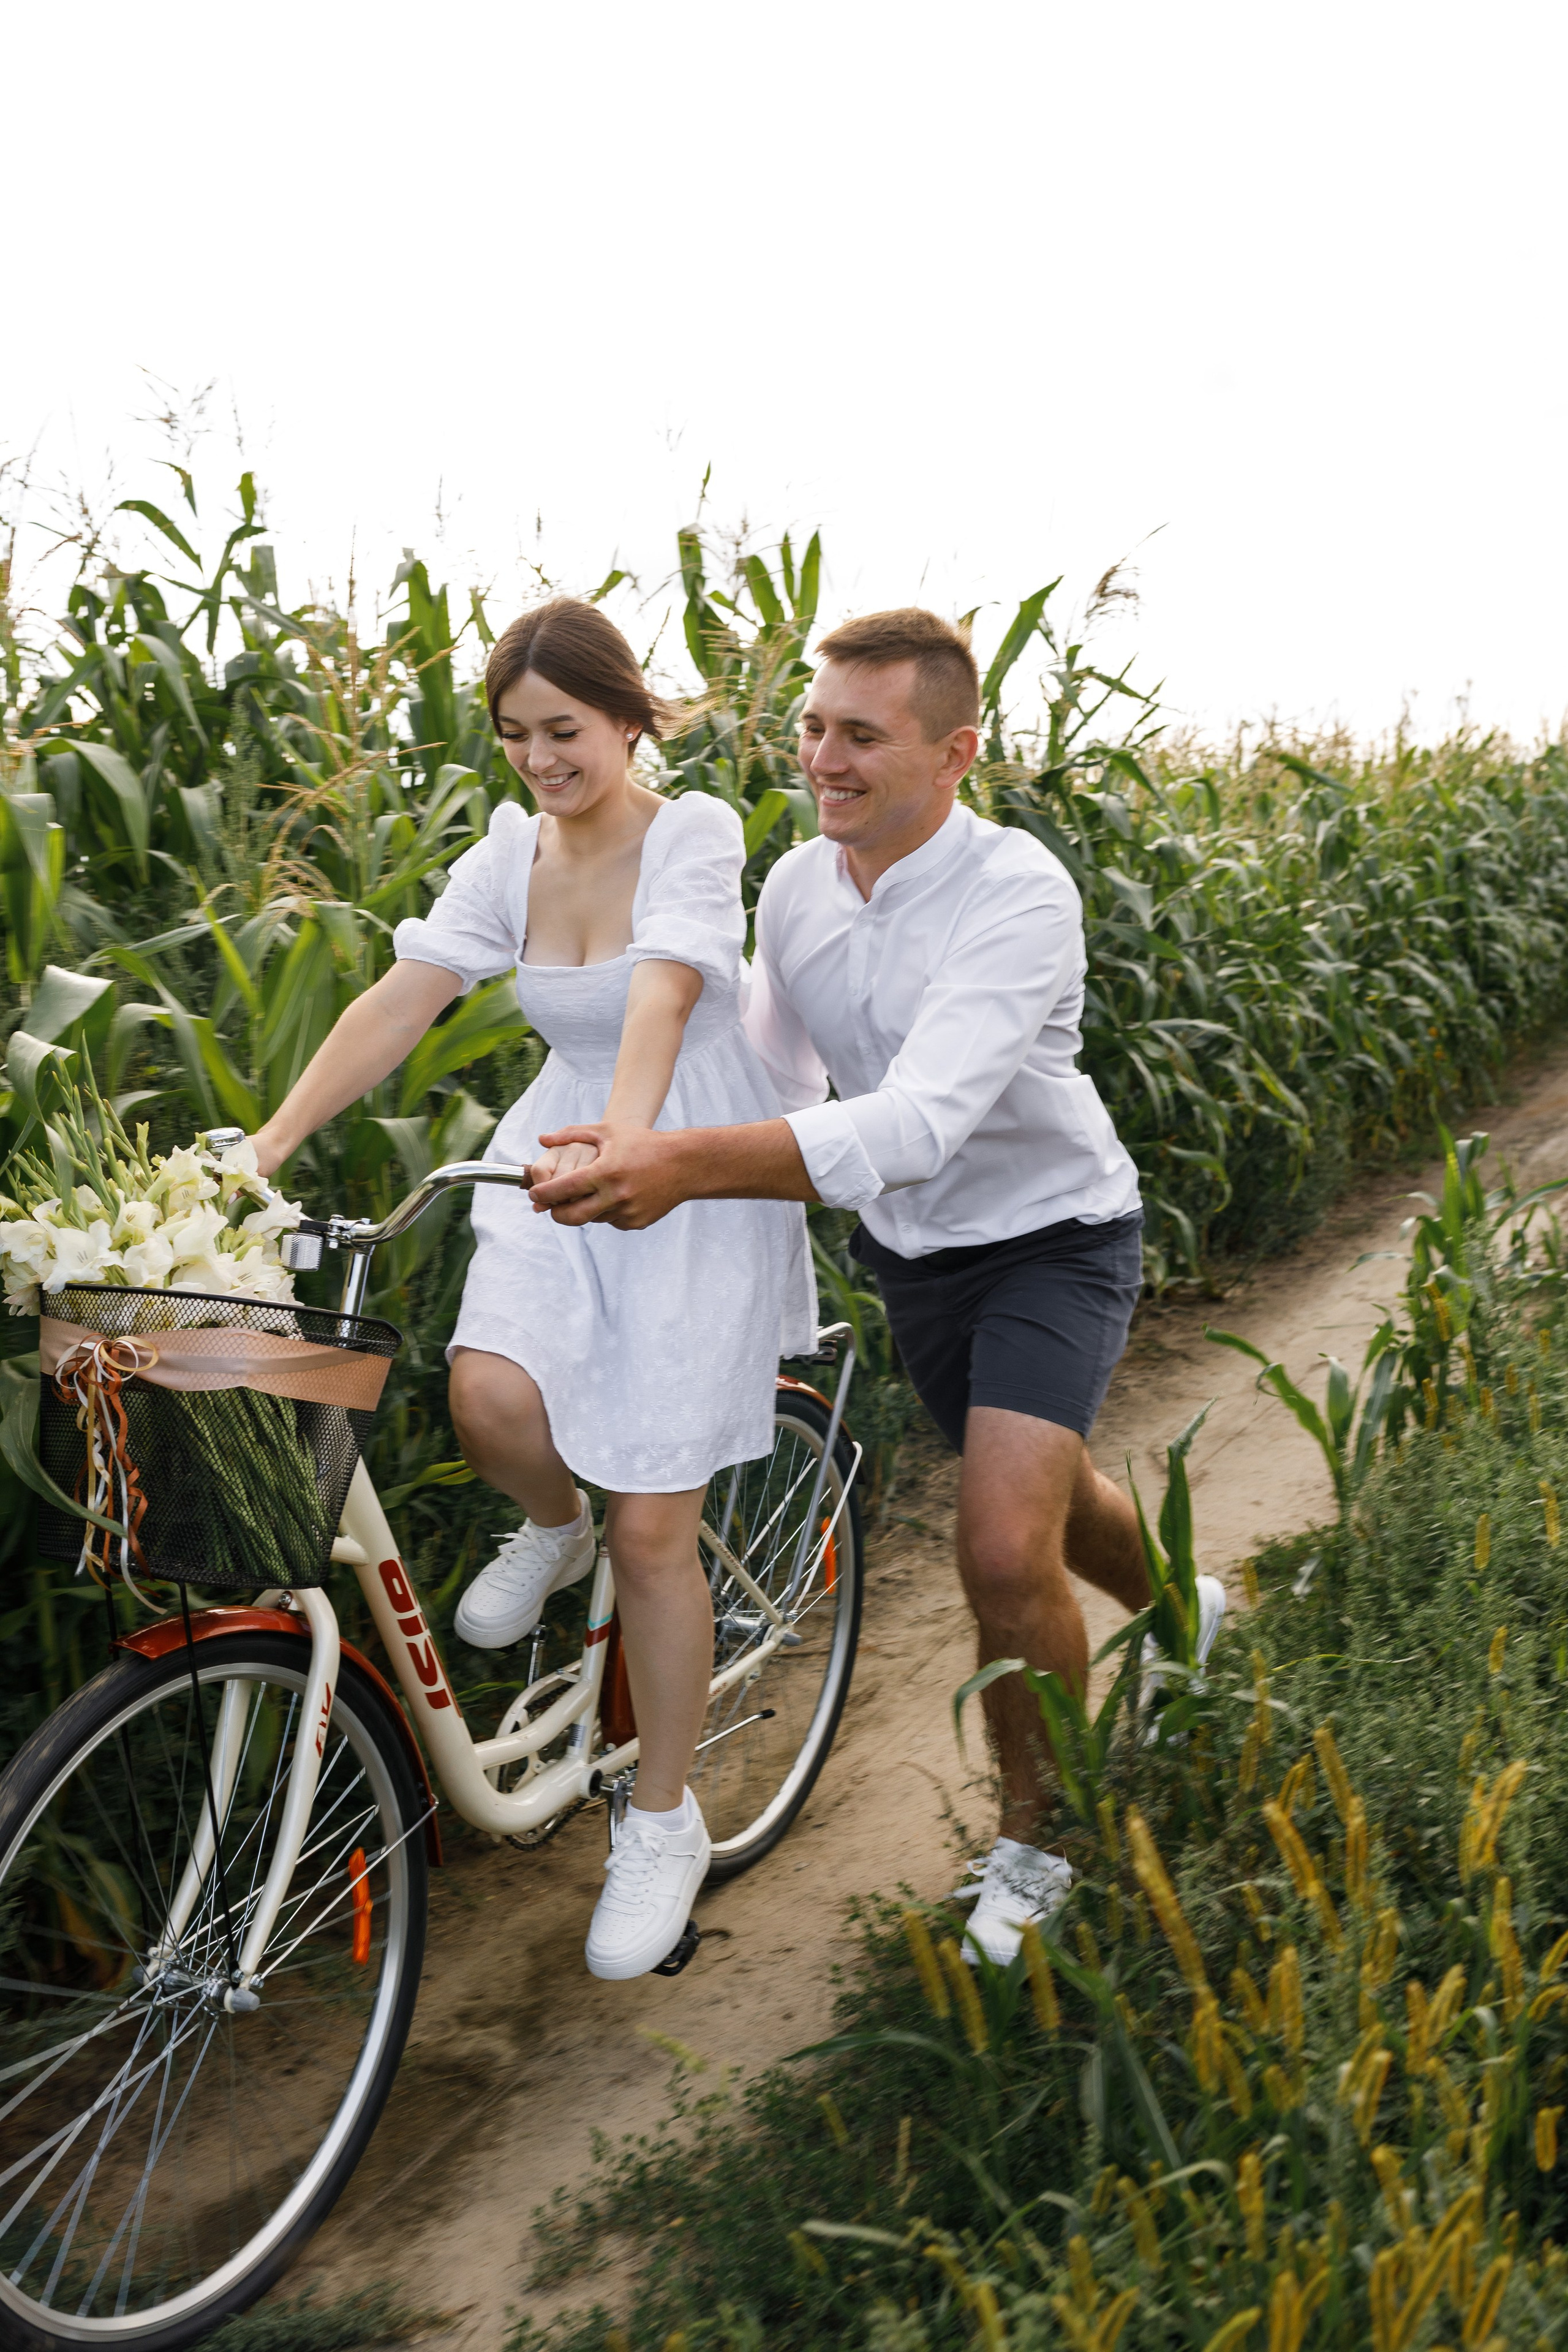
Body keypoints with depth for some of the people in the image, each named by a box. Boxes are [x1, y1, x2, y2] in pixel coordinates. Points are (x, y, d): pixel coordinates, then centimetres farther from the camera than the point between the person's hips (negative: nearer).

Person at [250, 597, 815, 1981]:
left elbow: (661, 995, -30)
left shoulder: (694, 833, -11)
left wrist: (625, 1139, -48)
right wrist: (268, 1143, -15)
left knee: (650, 1527, -3)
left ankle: (665, 1823, 17)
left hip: (694, 1174, -4)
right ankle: (552, 1529, 13)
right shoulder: (512, 853, 4)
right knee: (492, 1398, -26)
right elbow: (401, 1001, -4)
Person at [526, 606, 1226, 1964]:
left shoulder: (1018, 895, -29)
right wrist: (647, 1169, -8)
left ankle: (1037, 1835, 8)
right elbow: (782, 1081, 7)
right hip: (909, 1251, 7)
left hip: (1050, 1241, -6)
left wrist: (688, 1166, -53)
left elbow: (919, 1123, -42)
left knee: (1006, 1554, -20)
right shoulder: (795, 890, -8)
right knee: (1047, 1485, 25)